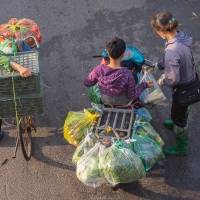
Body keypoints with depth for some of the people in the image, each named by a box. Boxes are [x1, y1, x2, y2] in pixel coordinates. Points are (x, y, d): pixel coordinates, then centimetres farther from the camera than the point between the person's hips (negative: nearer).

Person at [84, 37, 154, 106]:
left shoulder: (99, 70, -32)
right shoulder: (127, 74, -39)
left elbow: (87, 83, -13)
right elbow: (133, 95, -24)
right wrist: (145, 85, -10)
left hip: (105, 101, 2)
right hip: (123, 102, -1)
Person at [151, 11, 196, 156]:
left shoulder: (172, 51, -38)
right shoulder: (181, 36, -12)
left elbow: (173, 79, -31)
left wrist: (161, 81, -11)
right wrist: (158, 65, 6)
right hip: (191, 80, 8)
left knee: (178, 115, 17)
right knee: (181, 108, 35)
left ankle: (182, 147, 39)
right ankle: (178, 124, 65)